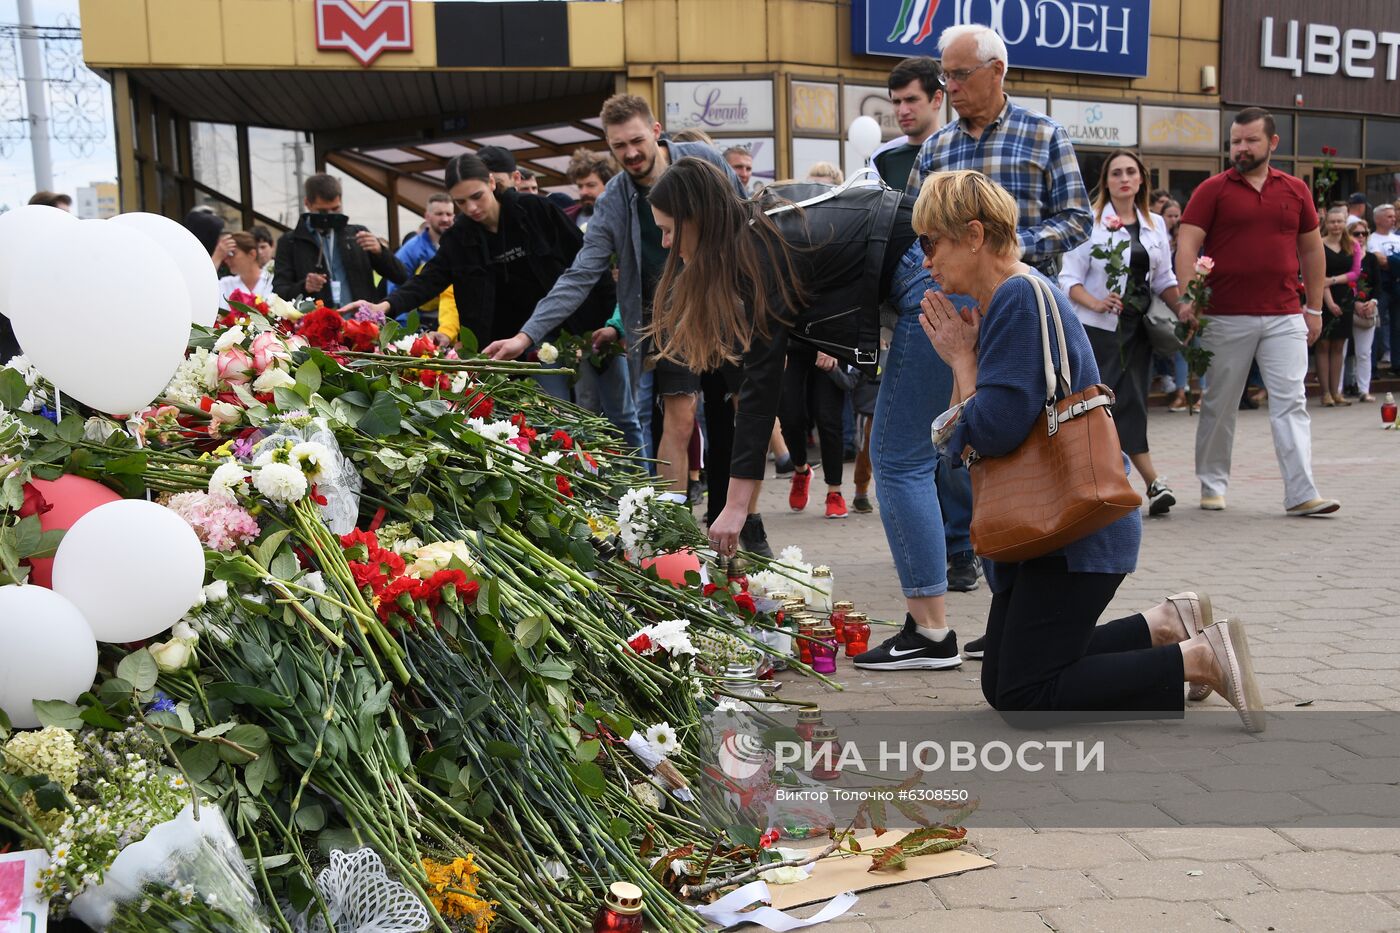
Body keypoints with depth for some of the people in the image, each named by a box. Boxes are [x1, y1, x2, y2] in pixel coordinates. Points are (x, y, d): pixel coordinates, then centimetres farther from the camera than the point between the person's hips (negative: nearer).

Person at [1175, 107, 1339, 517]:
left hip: (1285, 317, 2)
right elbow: (1186, 245, -7)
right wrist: (1187, 299, -19)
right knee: (1219, 405, 8)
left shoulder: (1295, 190, 10)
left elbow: (1311, 250, 16)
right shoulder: (1212, 190, 0)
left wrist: (1314, 307, 13)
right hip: (1226, 317, -2)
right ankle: (1213, 485, 21)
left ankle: (1302, 494, -3)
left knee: (1291, 403, -3)